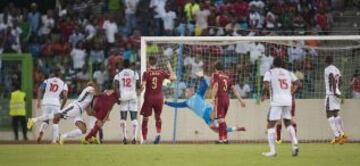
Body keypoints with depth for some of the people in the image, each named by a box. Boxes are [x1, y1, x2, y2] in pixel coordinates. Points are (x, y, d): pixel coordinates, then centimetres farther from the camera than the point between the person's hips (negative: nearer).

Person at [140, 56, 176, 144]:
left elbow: (143, 86, -17)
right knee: (158, 117, 21)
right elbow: (173, 78, 4)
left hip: (148, 98, -3)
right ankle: (158, 133, -2)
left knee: (145, 119, 7)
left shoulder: (146, 73, -9)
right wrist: (170, 68, 16)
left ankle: (144, 139, 4)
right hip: (159, 98, 3)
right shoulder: (161, 72, -2)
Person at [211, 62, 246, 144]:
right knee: (221, 119, 14)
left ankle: (224, 138, -17)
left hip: (219, 98, -6)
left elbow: (216, 86, -15)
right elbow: (234, 89, 13)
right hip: (227, 99, 6)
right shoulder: (227, 77, 17)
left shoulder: (216, 75, 1)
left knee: (221, 119, -10)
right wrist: (240, 100, 13)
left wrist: (213, 97, -21)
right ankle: (221, 138, 14)